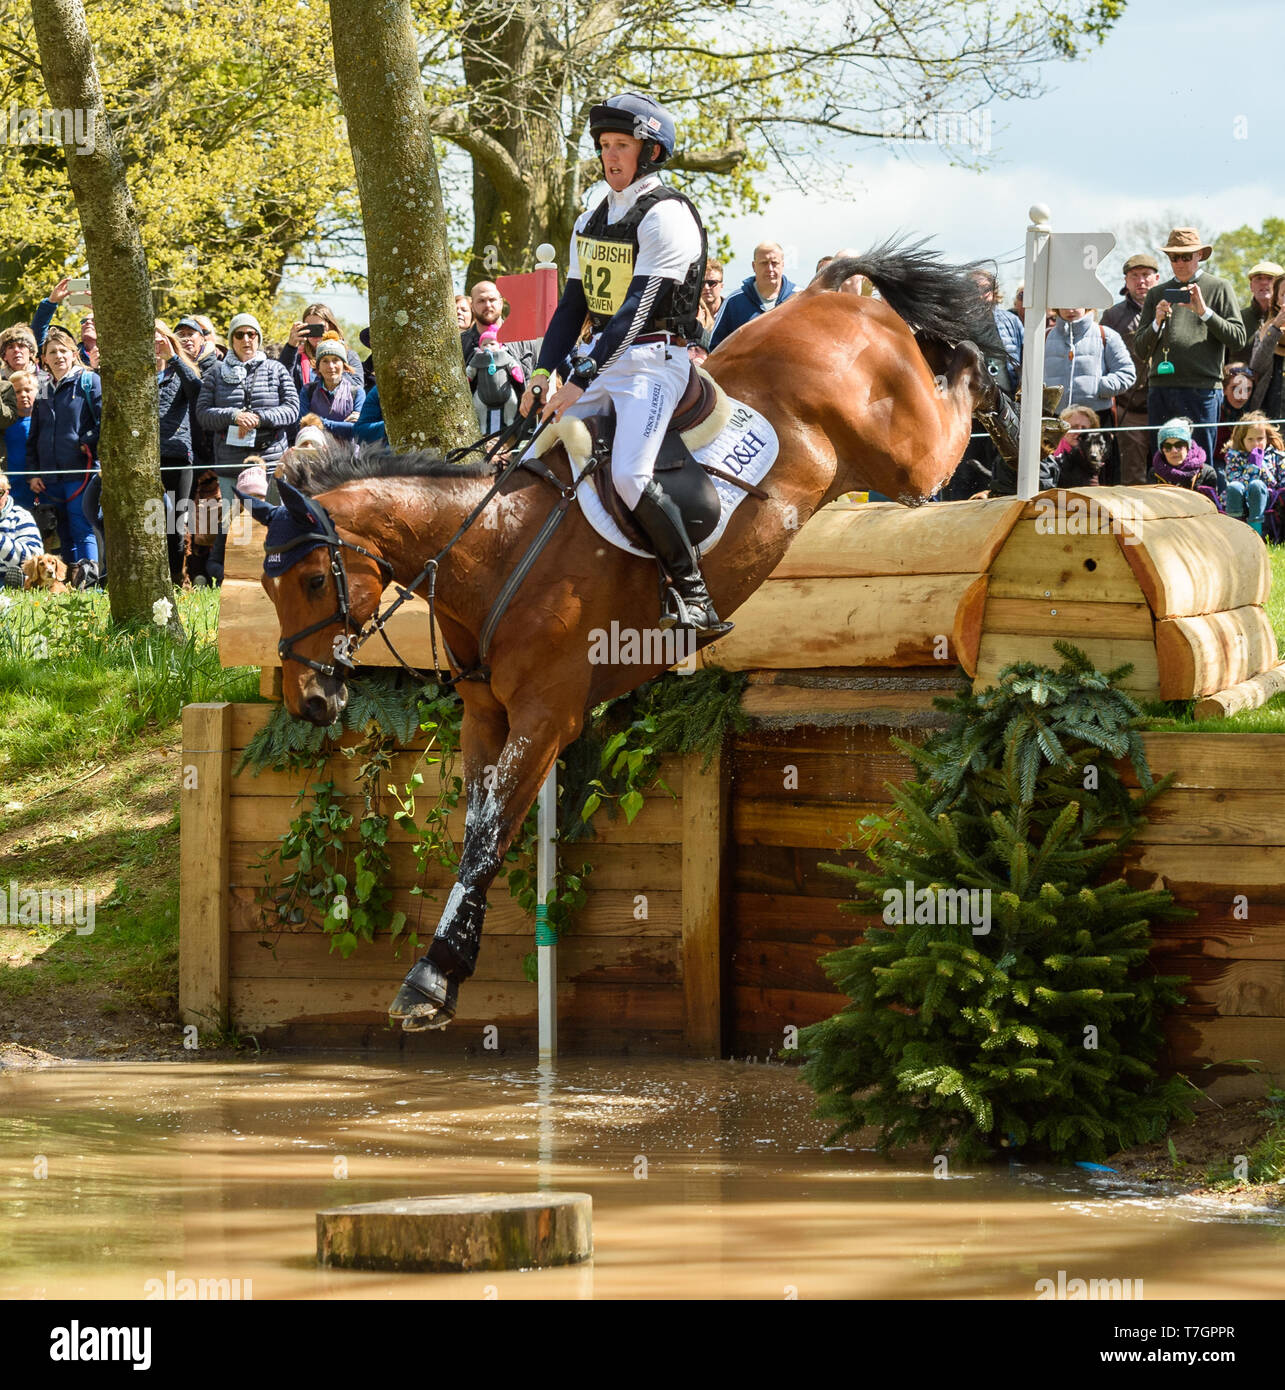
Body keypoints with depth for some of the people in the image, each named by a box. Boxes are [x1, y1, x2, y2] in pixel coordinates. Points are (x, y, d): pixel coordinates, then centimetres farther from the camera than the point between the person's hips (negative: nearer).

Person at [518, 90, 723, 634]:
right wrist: (543, 371, 3)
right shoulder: (591, 221, 15)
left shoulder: (665, 216, -12)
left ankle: (694, 594, -21)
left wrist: (582, 381, -24)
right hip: (602, 355, 9)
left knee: (628, 474, -26)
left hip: (653, 357, -9)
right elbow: (573, 303, 17)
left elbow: (637, 308, -19)